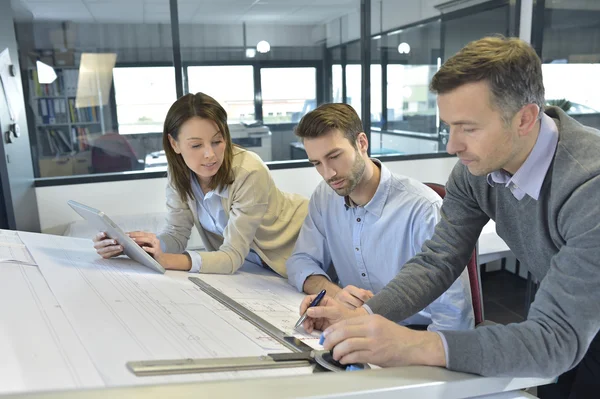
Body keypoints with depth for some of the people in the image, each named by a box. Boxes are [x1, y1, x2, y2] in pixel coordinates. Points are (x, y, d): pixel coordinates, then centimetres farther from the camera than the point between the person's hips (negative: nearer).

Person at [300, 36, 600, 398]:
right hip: (559, 314, 4)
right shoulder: (475, 167, -17)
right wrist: (360, 316, -28)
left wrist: (415, 347, -48)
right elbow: (438, 262, -13)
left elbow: (560, 337, -38)